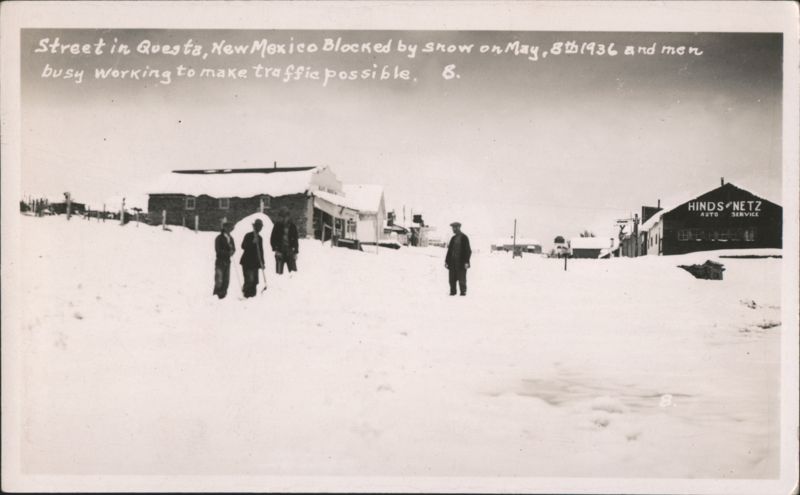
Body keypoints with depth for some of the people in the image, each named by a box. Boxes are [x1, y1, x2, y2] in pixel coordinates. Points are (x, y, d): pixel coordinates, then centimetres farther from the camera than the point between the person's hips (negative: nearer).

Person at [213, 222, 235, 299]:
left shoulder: (230, 238, 12)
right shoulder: (219, 238, -6)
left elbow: (233, 249, 15)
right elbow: (218, 250, -12)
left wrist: (232, 251, -9)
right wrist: (228, 252, -17)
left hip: (227, 261, 6)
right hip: (220, 261, -6)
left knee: (226, 280, 4)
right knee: (219, 280, -10)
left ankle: (223, 295, 10)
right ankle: (215, 296, -4)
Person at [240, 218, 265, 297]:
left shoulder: (259, 238, 16)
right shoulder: (248, 236, -4)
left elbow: (261, 251, 22)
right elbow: (243, 246, -16)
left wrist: (262, 262, 19)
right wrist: (253, 242, -27)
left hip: (255, 263, 7)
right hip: (247, 262, -7)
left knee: (255, 281, 4)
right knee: (249, 280, -15)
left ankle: (252, 296, 8)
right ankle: (247, 295, -9)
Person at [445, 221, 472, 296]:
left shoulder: (464, 238, -2)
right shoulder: (453, 238, 16)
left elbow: (468, 251, -6)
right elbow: (449, 250, 17)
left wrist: (466, 262, -13)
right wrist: (446, 261, 11)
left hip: (461, 262, -6)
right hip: (453, 262, 6)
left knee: (461, 278, -4)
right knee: (452, 279, 3)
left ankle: (463, 292, 4)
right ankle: (452, 292, 8)